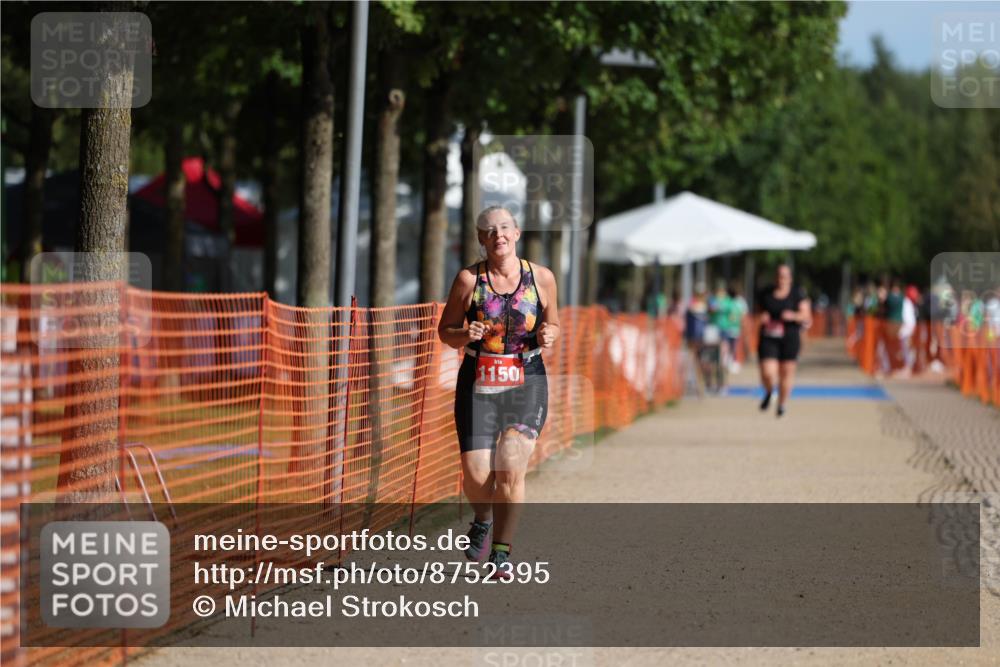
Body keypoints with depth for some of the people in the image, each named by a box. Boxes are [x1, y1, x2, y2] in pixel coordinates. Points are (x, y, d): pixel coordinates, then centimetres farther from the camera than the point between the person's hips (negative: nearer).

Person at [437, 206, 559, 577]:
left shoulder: (541, 278, 2)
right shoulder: (469, 279, -2)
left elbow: (553, 325, 16)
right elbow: (445, 331, 6)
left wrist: (548, 336, -8)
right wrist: (465, 335, -17)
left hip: (526, 384, 0)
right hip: (478, 386, 0)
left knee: (511, 470, -14)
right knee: (476, 477, -5)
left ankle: (501, 553, -2)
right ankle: (483, 520, 30)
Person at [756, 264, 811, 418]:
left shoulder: (797, 293, -3)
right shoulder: (766, 293, 3)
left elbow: (806, 317, -3)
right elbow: (759, 311, 16)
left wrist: (793, 316, -22)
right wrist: (761, 317, -7)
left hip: (790, 339, -1)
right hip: (768, 339, 1)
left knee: (786, 372, 6)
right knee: (767, 373, -11)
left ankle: (782, 404, 27)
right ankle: (769, 392, 23)